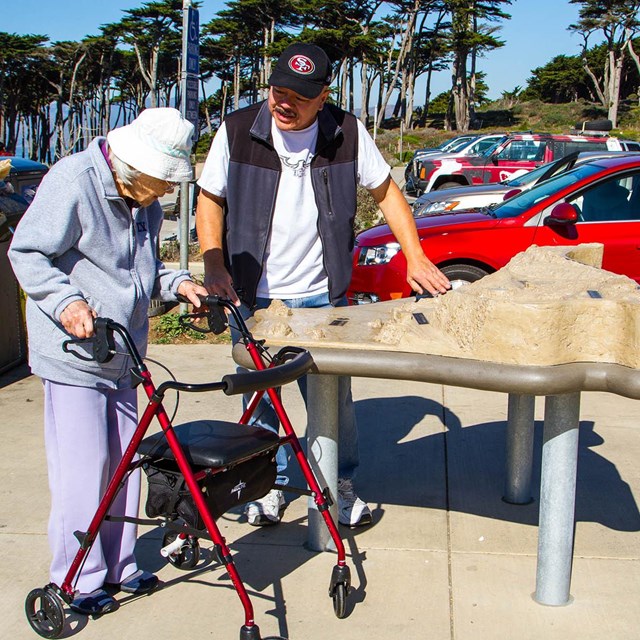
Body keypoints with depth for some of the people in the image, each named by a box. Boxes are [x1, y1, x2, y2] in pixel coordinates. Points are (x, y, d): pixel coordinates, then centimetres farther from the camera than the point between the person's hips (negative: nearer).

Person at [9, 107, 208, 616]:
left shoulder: (146, 202, 10)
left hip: (122, 355, 8)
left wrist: (176, 282, 3)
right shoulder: (72, 182, -15)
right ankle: (79, 581, 12)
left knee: (124, 461, 13)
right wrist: (67, 302, -26)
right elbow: (27, 253, -13)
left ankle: (119, 567, 27)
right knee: (82, 467, -4)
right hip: (73, 351, -8)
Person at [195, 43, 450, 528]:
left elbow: (386, 192, 6)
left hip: (323, 297, 0)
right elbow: (210, 200, 3)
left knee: (334, 398, 7)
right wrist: (214, 265, -10)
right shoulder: (237, 131, -7)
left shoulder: (347, 133, -5)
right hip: (252, 296, 0)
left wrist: (415, 257, -2)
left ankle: (341, 484, 30)